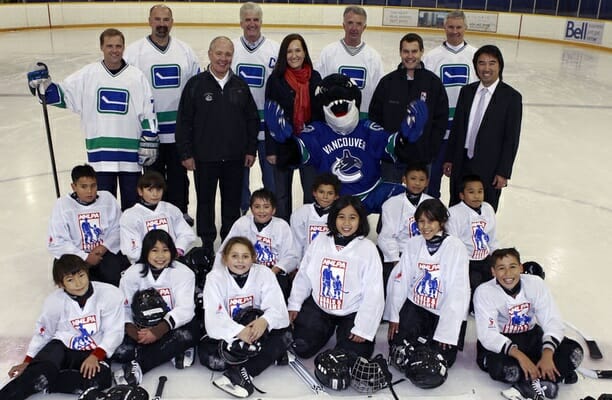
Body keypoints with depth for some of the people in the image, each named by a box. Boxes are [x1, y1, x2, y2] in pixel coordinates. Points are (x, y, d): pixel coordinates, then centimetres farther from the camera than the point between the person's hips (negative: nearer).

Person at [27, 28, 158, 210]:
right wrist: (45, 85, -16)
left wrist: (150, 143, -2)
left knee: (132, 201, 12)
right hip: (100, 151, 1)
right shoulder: (87, 74, 0)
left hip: (130, 151, 0)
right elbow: (63, 95, 4)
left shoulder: (137, 76, -1)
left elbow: (148, 113, 0)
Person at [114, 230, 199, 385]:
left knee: (188, 334, -35)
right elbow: (122, 305, -6)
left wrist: (161, 329, -32)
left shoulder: (183, 273, -7)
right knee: (119, 350, -26)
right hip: (141, 328, 2)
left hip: (171, 328, -2)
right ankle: (174, 351, -16)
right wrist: (129, 327, -28)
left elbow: (185, 308, -17)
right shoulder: (132, 273, 1)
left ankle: (138, 366, -29)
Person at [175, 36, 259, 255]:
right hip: (204, 157, -2)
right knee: (205, 202, 9)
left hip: (235, 158, 2)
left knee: (232, 202, 11)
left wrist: (251, 150, 6)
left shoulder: (240, 85, 5)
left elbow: (252, 119, 10)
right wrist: (186, 153, -6)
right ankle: (207, 244, 23)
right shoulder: (196, 84, -3)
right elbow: (184, 122, -3)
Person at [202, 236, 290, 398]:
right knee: (205, 352, -26)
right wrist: (239, 331, -38)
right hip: (228, 335, 0)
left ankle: (237, 372, -32)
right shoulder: (215, 277, -9)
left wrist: (265, 320, -42)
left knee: (279, 342, -29)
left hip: (258, 331, 0)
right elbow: (214, 316, -20)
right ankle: (266, 358, -25)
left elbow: (277, 306, -18)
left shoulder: (264, 273, -8)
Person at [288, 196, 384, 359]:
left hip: (352, 312, -2)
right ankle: (327, 330, 25)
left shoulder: (368, 248, -13)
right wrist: (294, 305, 2)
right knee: (302, 349, -5)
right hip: (319, 306, 3)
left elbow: (373, 293, -13)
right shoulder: (320, 241, -2)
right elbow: (303, 275, 6)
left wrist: (363, 328, -15)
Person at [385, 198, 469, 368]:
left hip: (445, 312, -3)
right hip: (416, 305, 3)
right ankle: (422, 334, 22)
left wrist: (447, 330, -17)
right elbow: (399, 280, -1)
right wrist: (393, 316, -5)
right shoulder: (413, 244, -3)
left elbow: (458, 291, -16)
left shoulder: (456, 248, -14)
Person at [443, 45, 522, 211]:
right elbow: (456, 127, 10)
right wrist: (449, 159, 8)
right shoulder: (467, 91, 6)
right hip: (461, 164, 4)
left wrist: (503, 172, -10)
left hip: (489, 168, -4)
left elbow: (511, 138, -8)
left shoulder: (512, 97, -7)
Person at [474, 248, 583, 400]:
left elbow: (552, 322, -15)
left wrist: (547, 354, -31)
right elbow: (488, 335, -26)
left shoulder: (535, 283, -12)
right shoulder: (484, 292, -20)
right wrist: (519, 356, -37)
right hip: (500, 342, -3)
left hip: (530, 336, 4)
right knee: (507, 369, -34)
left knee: (573, 351, -17)